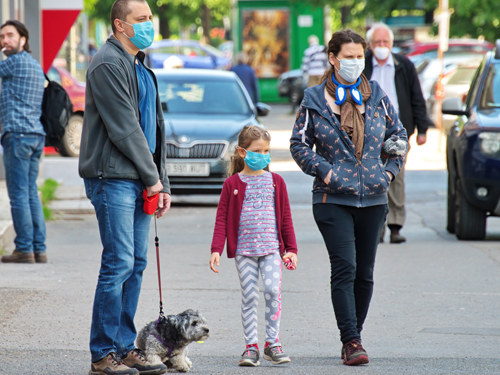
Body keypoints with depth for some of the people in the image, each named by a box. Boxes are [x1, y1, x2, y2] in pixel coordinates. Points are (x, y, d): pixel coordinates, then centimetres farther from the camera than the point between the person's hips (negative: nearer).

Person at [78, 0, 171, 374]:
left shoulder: (142, 68, 19)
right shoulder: (108, 64, -11)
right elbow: (124, 129, -15)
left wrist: (162, 182, 15)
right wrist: (152, 178, -10)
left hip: (140, 181, 9)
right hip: (113, 178, -9)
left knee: (136, 263, 8)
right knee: (119, 263, -10)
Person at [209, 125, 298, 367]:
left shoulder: (275, 181, 9)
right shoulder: (232, 184, 3)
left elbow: (285, 217, 12)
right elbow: (222, 218, 2)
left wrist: (291, 249, 8)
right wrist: (216, 250, -6)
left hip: (271, 247, 1)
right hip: (244, 248, -1)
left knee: (272, 290, -11)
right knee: (249, 296, -1)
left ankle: (272, 343, -2)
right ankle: (251, 346, 5)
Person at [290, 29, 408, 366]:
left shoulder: (377, 97, 8)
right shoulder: (315, 100, 0)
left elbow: (398, 134, 17)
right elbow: (299, 143, 4)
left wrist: (391, 169, 4)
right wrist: (324, 171, -9)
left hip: (373, 198, 3)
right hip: (333, 199, -3)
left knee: (364, 272, 7)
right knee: (344, 268, -14)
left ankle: (354, 337, 19)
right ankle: (351, 341, -15)